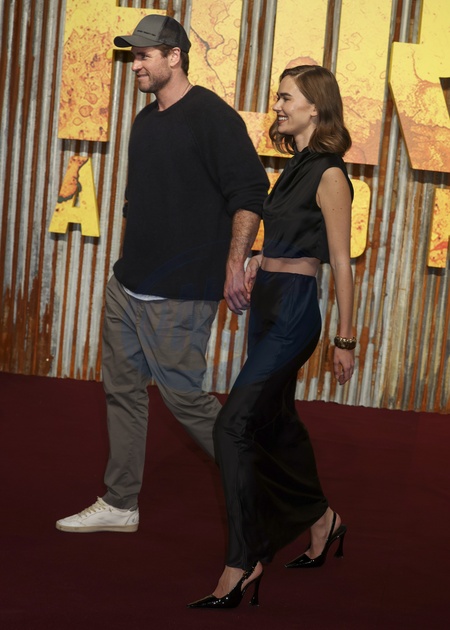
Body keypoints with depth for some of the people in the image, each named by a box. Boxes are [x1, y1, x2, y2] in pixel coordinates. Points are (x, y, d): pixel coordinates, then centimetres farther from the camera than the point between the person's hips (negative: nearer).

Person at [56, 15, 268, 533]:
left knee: (182, 394, -5)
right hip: (127, 286, 9)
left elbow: (250, 191, -17)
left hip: (180, 295, -9)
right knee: (123, 390, 11)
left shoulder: (211, 116, -12)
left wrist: (234, 263, -23)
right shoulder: (145, 121, 14)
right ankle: (119, 505, 20)